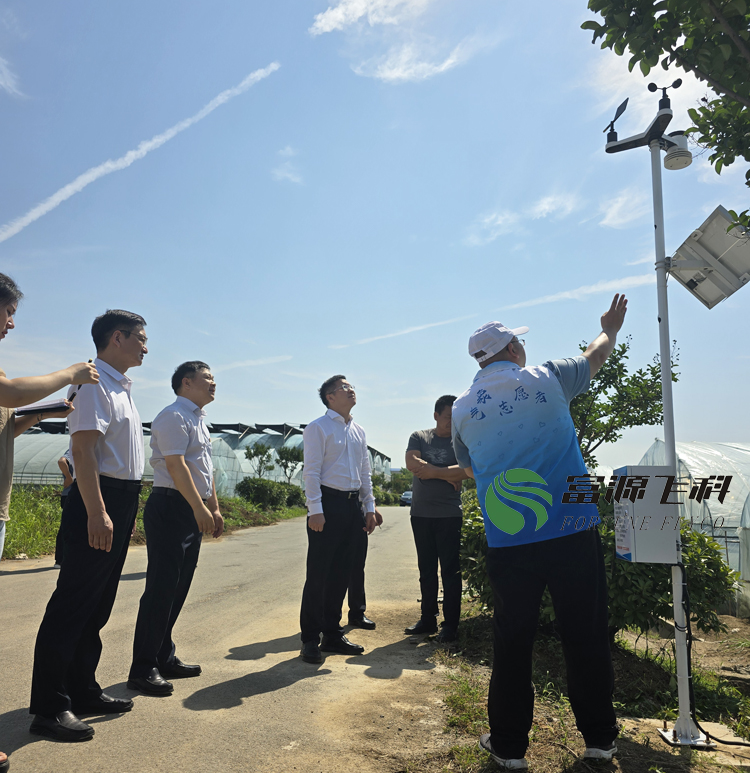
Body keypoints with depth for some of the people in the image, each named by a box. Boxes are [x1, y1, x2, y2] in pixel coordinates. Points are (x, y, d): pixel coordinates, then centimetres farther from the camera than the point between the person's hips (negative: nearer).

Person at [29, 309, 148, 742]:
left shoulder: (122, 388, 17)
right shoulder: (95, 382, -12)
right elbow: (83, 448, -21)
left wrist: (125, 511, 19)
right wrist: (97, 512, -27)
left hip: (123, 502, 10)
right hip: (100, 500, -10)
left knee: (98, 606, 16)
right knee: (74, 604, -3)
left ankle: (83, 691, 28)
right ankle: (49, 708, 7)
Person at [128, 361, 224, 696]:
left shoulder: (199, 420, 19)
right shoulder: (174, 416, -11)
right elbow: (176, 465, -20)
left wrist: (214, 508, 19)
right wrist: (200, 508, -23)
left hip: (194, 510, 10)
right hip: (171, 507, -10)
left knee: (178, 588, 13)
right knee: (161, 588, -6)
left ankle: (164, 658, 24)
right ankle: (143, 669, 3)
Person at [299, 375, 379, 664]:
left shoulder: (359, 431, 17)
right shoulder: (318, 428, -3)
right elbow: (311, 471, -10)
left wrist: (369, 507, 13)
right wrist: (315, 510, -17)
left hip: (352, 505, 7)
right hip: (327, 502, -7)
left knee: (341, 572, 11)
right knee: (318, 573, -3)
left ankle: (332, 634, 22)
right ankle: (310, 639, 7)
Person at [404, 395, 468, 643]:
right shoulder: (419, 437, 6)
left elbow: (465, 471, -16)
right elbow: (412, 463, -11)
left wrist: (430, 471, -14)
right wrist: (447, 475, -11)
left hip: (449, 515, -3)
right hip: (420, 513, 3)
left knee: (450, 570, 1)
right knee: (426, 570, 12)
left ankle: (450, 624, 10)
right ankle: (428, 619, 23)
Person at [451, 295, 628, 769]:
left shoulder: (462, 409, 4)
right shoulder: (547, 379, -1)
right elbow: (596, 357, 19)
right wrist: (611, 328, 39)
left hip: (508, 546, 1)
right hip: (573, 534, -1)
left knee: (513, 642, 12)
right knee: (587, 635, 14)